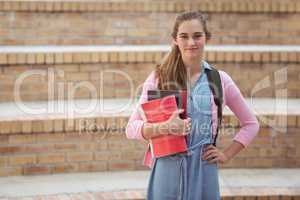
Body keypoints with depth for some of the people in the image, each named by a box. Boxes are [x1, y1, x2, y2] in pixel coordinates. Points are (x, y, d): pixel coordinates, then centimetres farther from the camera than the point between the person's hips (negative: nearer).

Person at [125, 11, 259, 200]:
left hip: (203, 171, 1)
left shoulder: (219, 79, 4)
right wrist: (165, 127, -18)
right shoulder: (159, 77, 1)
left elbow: (251, 124, 14)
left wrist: (226, 155, 4)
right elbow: (131, 128, -2)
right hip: (168, 170, -1)